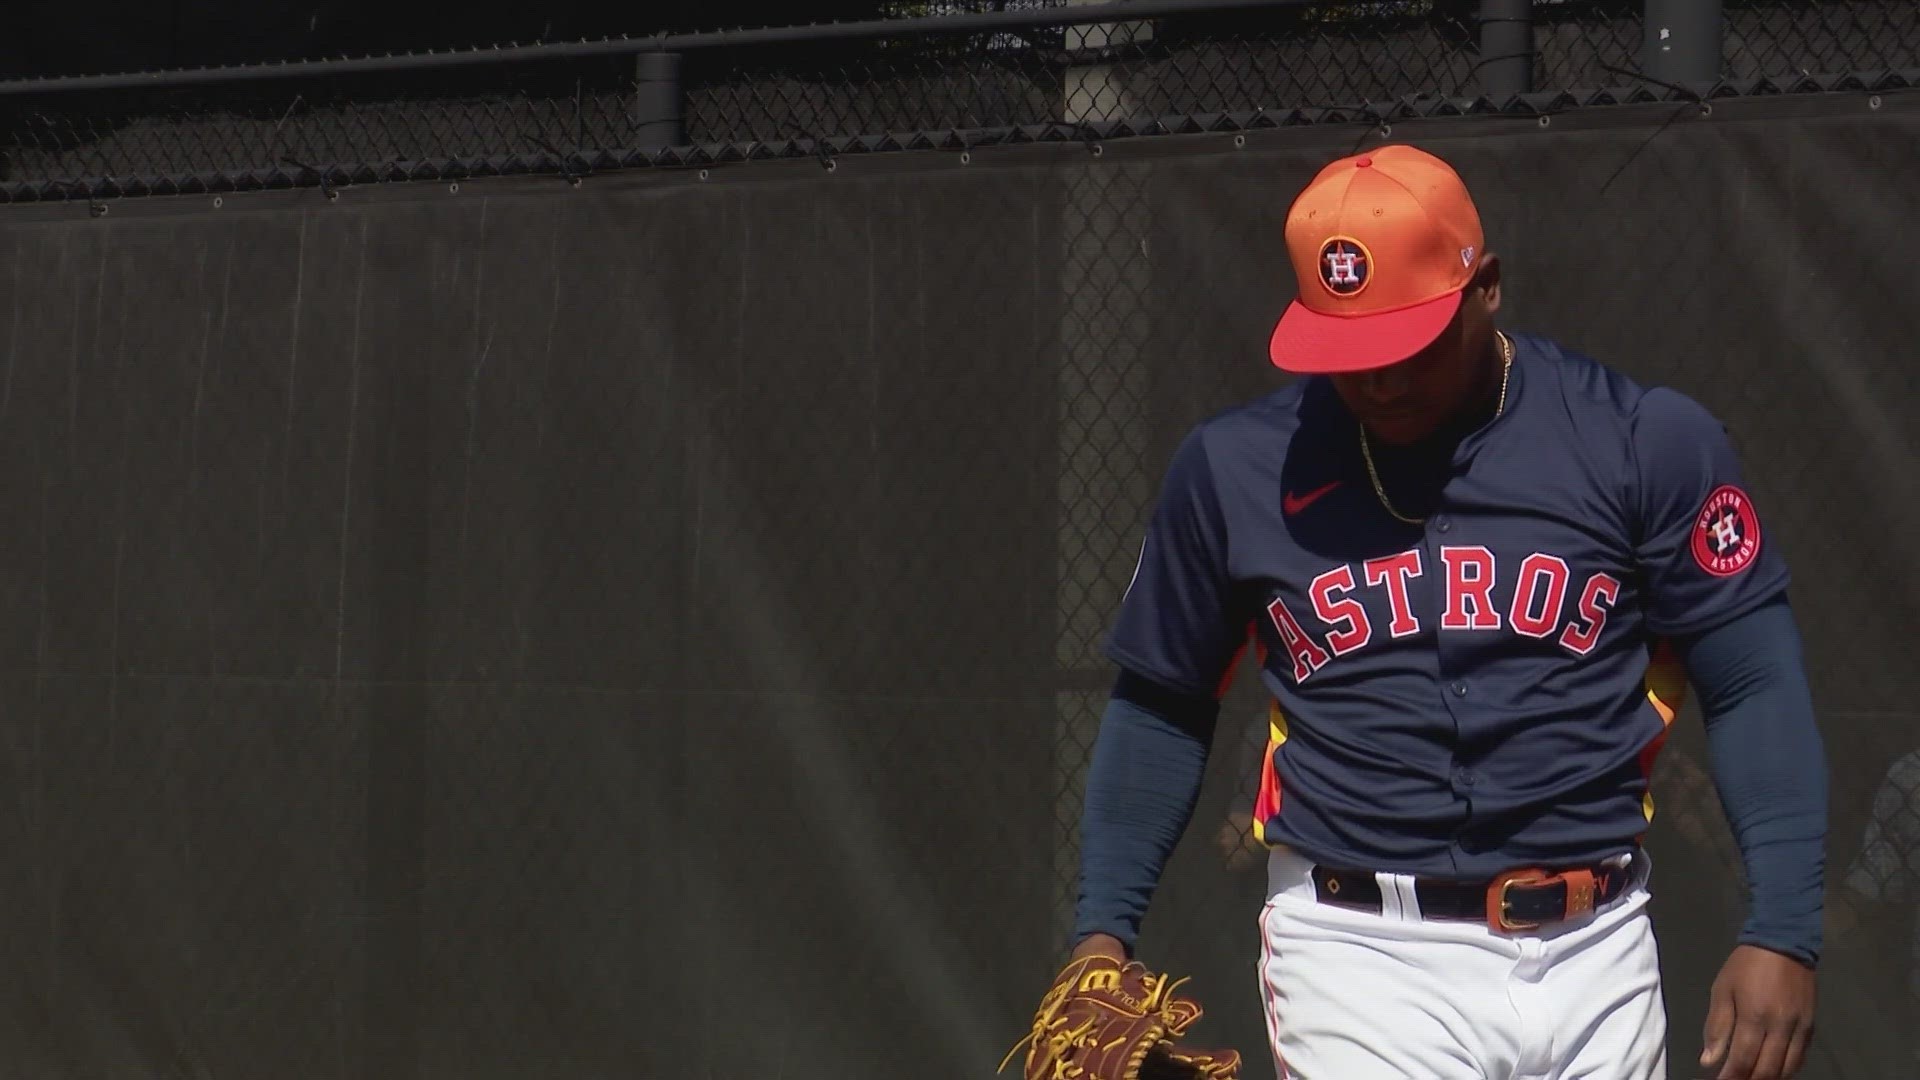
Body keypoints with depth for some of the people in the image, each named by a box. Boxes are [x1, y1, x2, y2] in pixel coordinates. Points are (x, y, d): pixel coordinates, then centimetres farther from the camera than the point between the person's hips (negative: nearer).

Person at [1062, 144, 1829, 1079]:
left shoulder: (1645, 442, -1)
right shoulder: (1233, 468, 4)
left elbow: (1754, 687, -1)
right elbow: (1162, 708, 14)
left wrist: (1781, 931, -11)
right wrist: (1103, 925, 4)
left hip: (1592, 958, 1)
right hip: (1360, 957, 0)